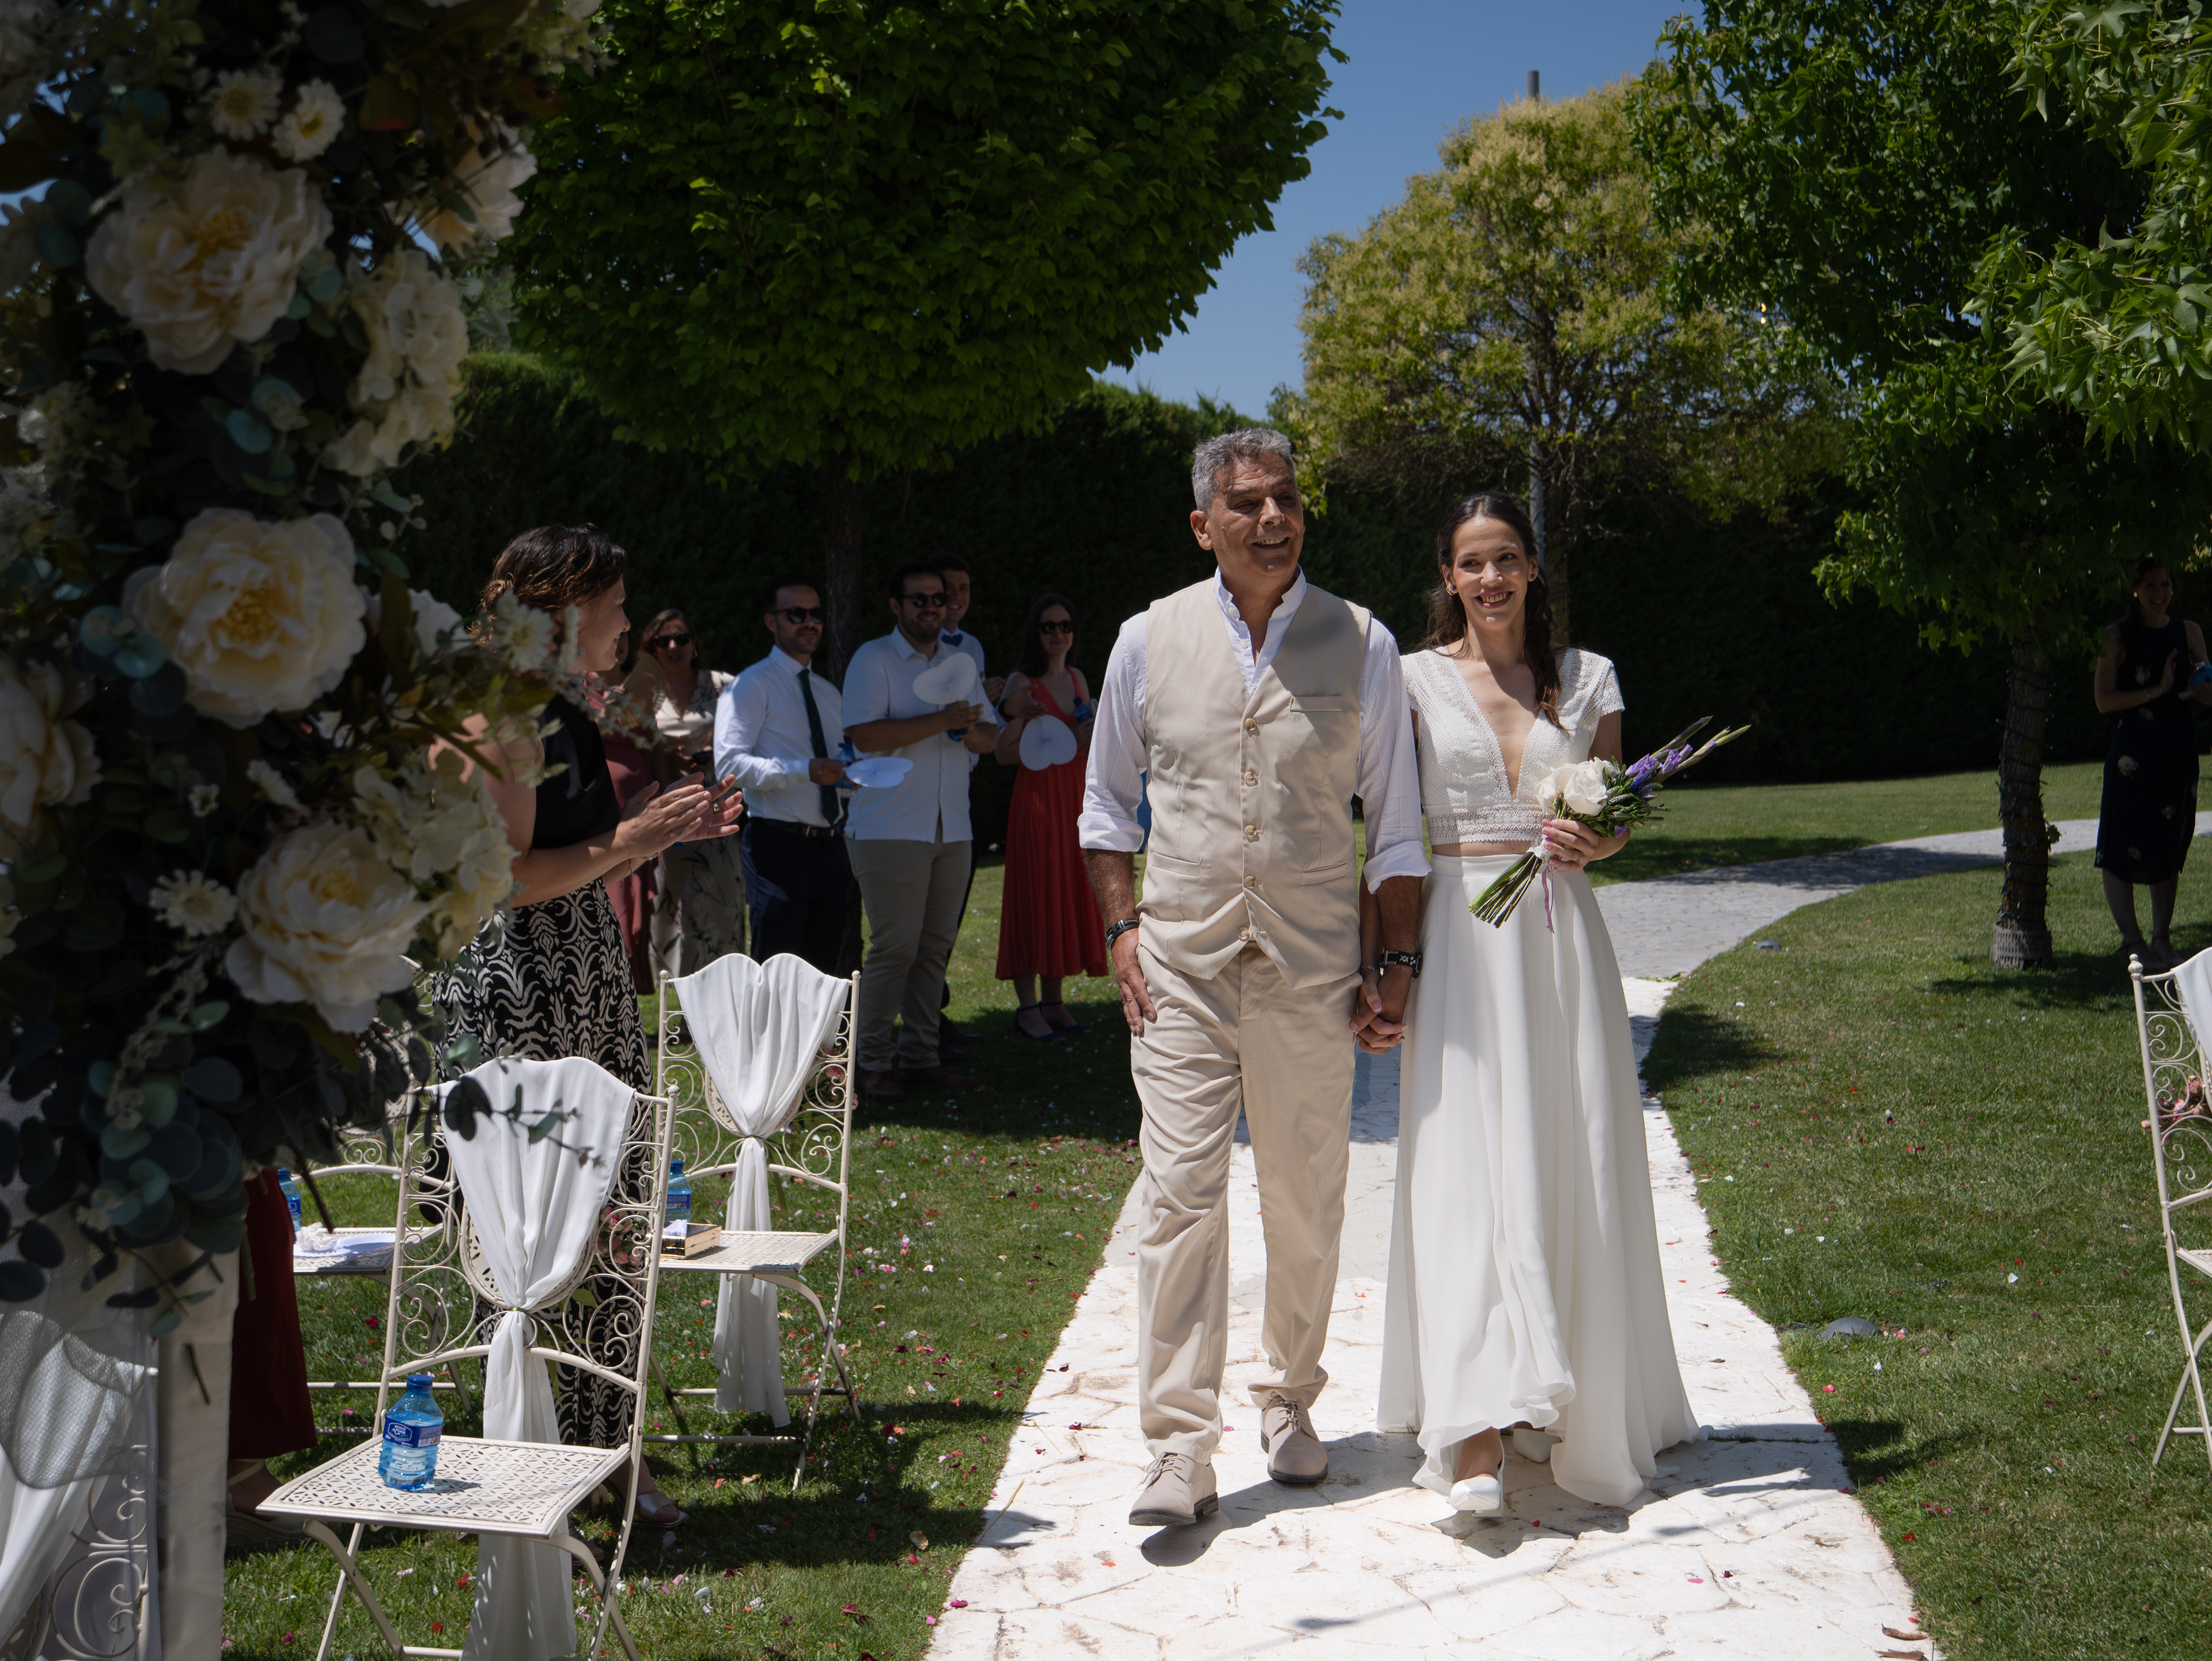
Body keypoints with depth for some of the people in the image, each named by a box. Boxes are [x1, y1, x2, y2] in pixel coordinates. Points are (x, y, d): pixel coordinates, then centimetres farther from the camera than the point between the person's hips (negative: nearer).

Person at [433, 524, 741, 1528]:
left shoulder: (569, 718, 17)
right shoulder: (501, 721, -13)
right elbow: (505, 878, -20)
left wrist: (669, 831, 15)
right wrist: (629, 839, -18)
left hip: (592, 1003, 10)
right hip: (513, 1005, -10)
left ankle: (602, 1455, 21)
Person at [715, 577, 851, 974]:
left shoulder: (830, 694, 22)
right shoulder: (752, 685, -2)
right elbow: (729, 762, -14)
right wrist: (803, 771, -24)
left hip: (829, 846, 7)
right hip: (779, 846, -7)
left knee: (822, 968, 8)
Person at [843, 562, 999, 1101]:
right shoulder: (872, 660, -3)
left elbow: (988, 740, 15)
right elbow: (865, 734, -16)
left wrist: (972, 729, -9)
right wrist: (942, 720, -19)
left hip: (952, 830, 6)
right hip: (890, 830, -6)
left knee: (935, 946, 7)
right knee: (894, 949, -8)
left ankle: (920, 1056, 14)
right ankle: (873, 1063, 1)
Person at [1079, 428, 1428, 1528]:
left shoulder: (1361, 644, 2)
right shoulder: (1150, 641, 3)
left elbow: (1398, 820, 7)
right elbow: (1106, 802, 14)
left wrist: (1397, 963, 2)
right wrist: (1123, 931, 4)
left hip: (1312, 969, 1)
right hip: (1183, 962, 0)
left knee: (1308, 1201, 10)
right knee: (1179, 1194, -7)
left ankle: (1290, 1401, 30)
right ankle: (1180, 1449, -2)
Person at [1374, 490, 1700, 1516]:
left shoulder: (1587, 679, 10)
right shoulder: (1417, 680, 5)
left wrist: (1592, 842, -8)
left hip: (1561, 933, 2)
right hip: (1458, 934, -2)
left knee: (1573, 1166, 4)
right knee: (1465, 1163, -11)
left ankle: (1581, 1402, 23)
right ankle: (1474, 1433, -15)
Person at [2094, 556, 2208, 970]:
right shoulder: (2117, 637, -1)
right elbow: (2104, 700, -8)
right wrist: (2157, 691, -16)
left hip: (2178, 752, 3)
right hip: (2132, 753, -3)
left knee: (2169, 849, 8)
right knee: (2122, 848, -8)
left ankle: (2162, 938, 16)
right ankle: (2132, 940, -3)